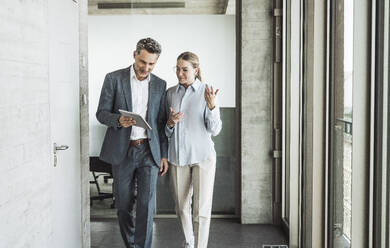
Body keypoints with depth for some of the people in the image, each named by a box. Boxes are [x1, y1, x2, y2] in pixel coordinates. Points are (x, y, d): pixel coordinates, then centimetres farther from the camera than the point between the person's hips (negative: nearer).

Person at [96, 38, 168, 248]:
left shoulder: (160, 85, 7)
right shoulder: (114, 79, -1)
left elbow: (161, 122, 11)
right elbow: (101, 113, 0)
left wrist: (164, 155, 7)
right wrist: (118, 120, -22)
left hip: (149, 151, 1)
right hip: (122, 151, -1)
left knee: (146, 204, -5)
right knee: (123, 204, 9)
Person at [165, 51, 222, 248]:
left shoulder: (207, 92, -7)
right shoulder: (170, 93, 4)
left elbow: (215, 130, -10)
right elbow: (167, 132, 10)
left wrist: (211, 106, -26)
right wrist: (171, 123, -14)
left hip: (202, 156, -4)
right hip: (178, 157, 4)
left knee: (202, 209, -8)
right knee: (182, 207, 13)